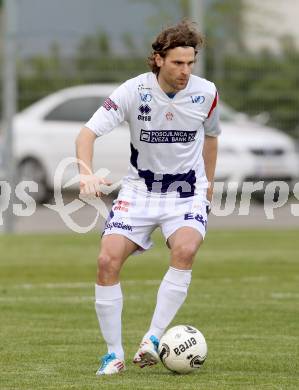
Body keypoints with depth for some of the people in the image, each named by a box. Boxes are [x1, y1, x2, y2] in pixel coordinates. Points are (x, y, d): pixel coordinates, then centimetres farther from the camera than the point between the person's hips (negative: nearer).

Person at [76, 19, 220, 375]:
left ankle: (153, 339, -24)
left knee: (184, 250, -30)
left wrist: (209, 181, 24)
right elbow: (88, 132, -17)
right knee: (108, 260, -16)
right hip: (139, 189, 0)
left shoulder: (205, 93, -7)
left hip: (187, 192, 0)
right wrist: (86, 174, -35)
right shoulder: (134, 91, -15)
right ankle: (114, 353, -2)